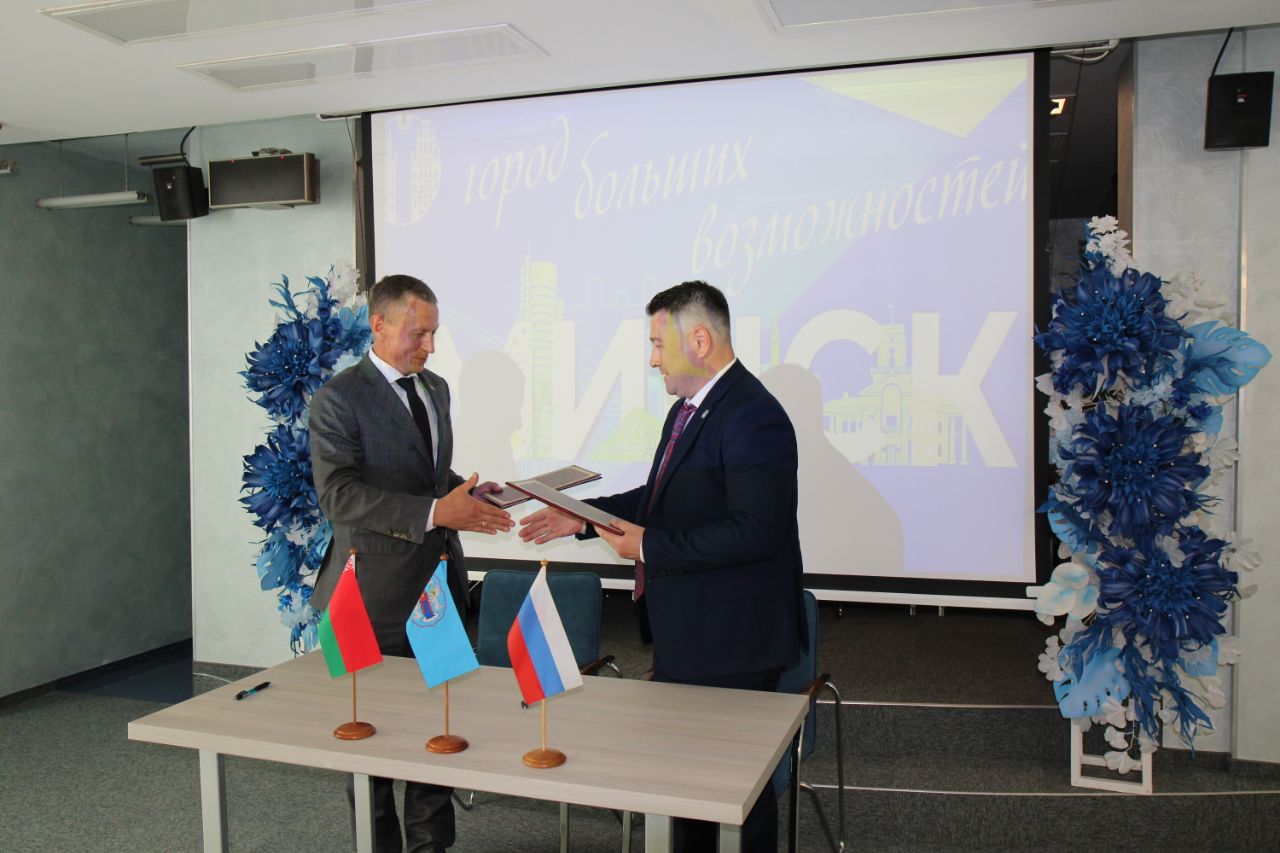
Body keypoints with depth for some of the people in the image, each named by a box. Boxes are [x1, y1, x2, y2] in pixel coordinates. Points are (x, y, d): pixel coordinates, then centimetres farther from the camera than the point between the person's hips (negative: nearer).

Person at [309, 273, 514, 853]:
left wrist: (470, 493, 3)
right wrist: (435, 512, -32)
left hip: (439, 584, 7)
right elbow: (338, 495, -23)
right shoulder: (339, 399, -11)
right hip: (377, 594, -6)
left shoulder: (436, 388, 13)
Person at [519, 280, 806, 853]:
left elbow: (755, 530, -28)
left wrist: (650, 546, -23)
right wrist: (582, 518, 8)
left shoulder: (752, 418, -22)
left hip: (730, 642, -10)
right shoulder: (687, 409, 10)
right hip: (682, 633, 10)